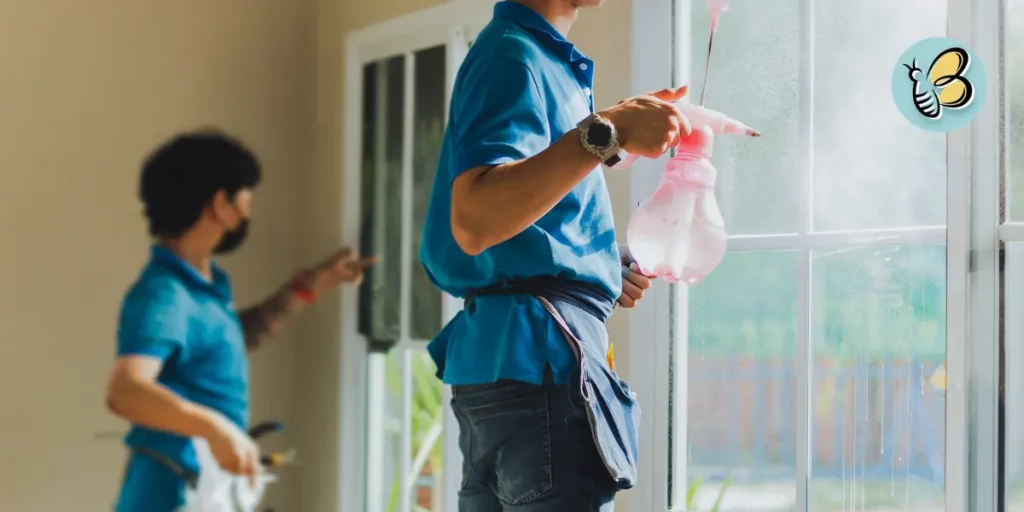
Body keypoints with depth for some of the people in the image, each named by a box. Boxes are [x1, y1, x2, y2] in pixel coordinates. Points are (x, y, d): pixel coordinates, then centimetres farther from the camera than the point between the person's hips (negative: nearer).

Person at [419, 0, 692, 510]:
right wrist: (606, 131, -31)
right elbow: (473, 222, -26)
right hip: (539, 354, -10)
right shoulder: (514, 54, -10)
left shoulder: (535, 55, 20)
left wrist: (603, 269, 11)